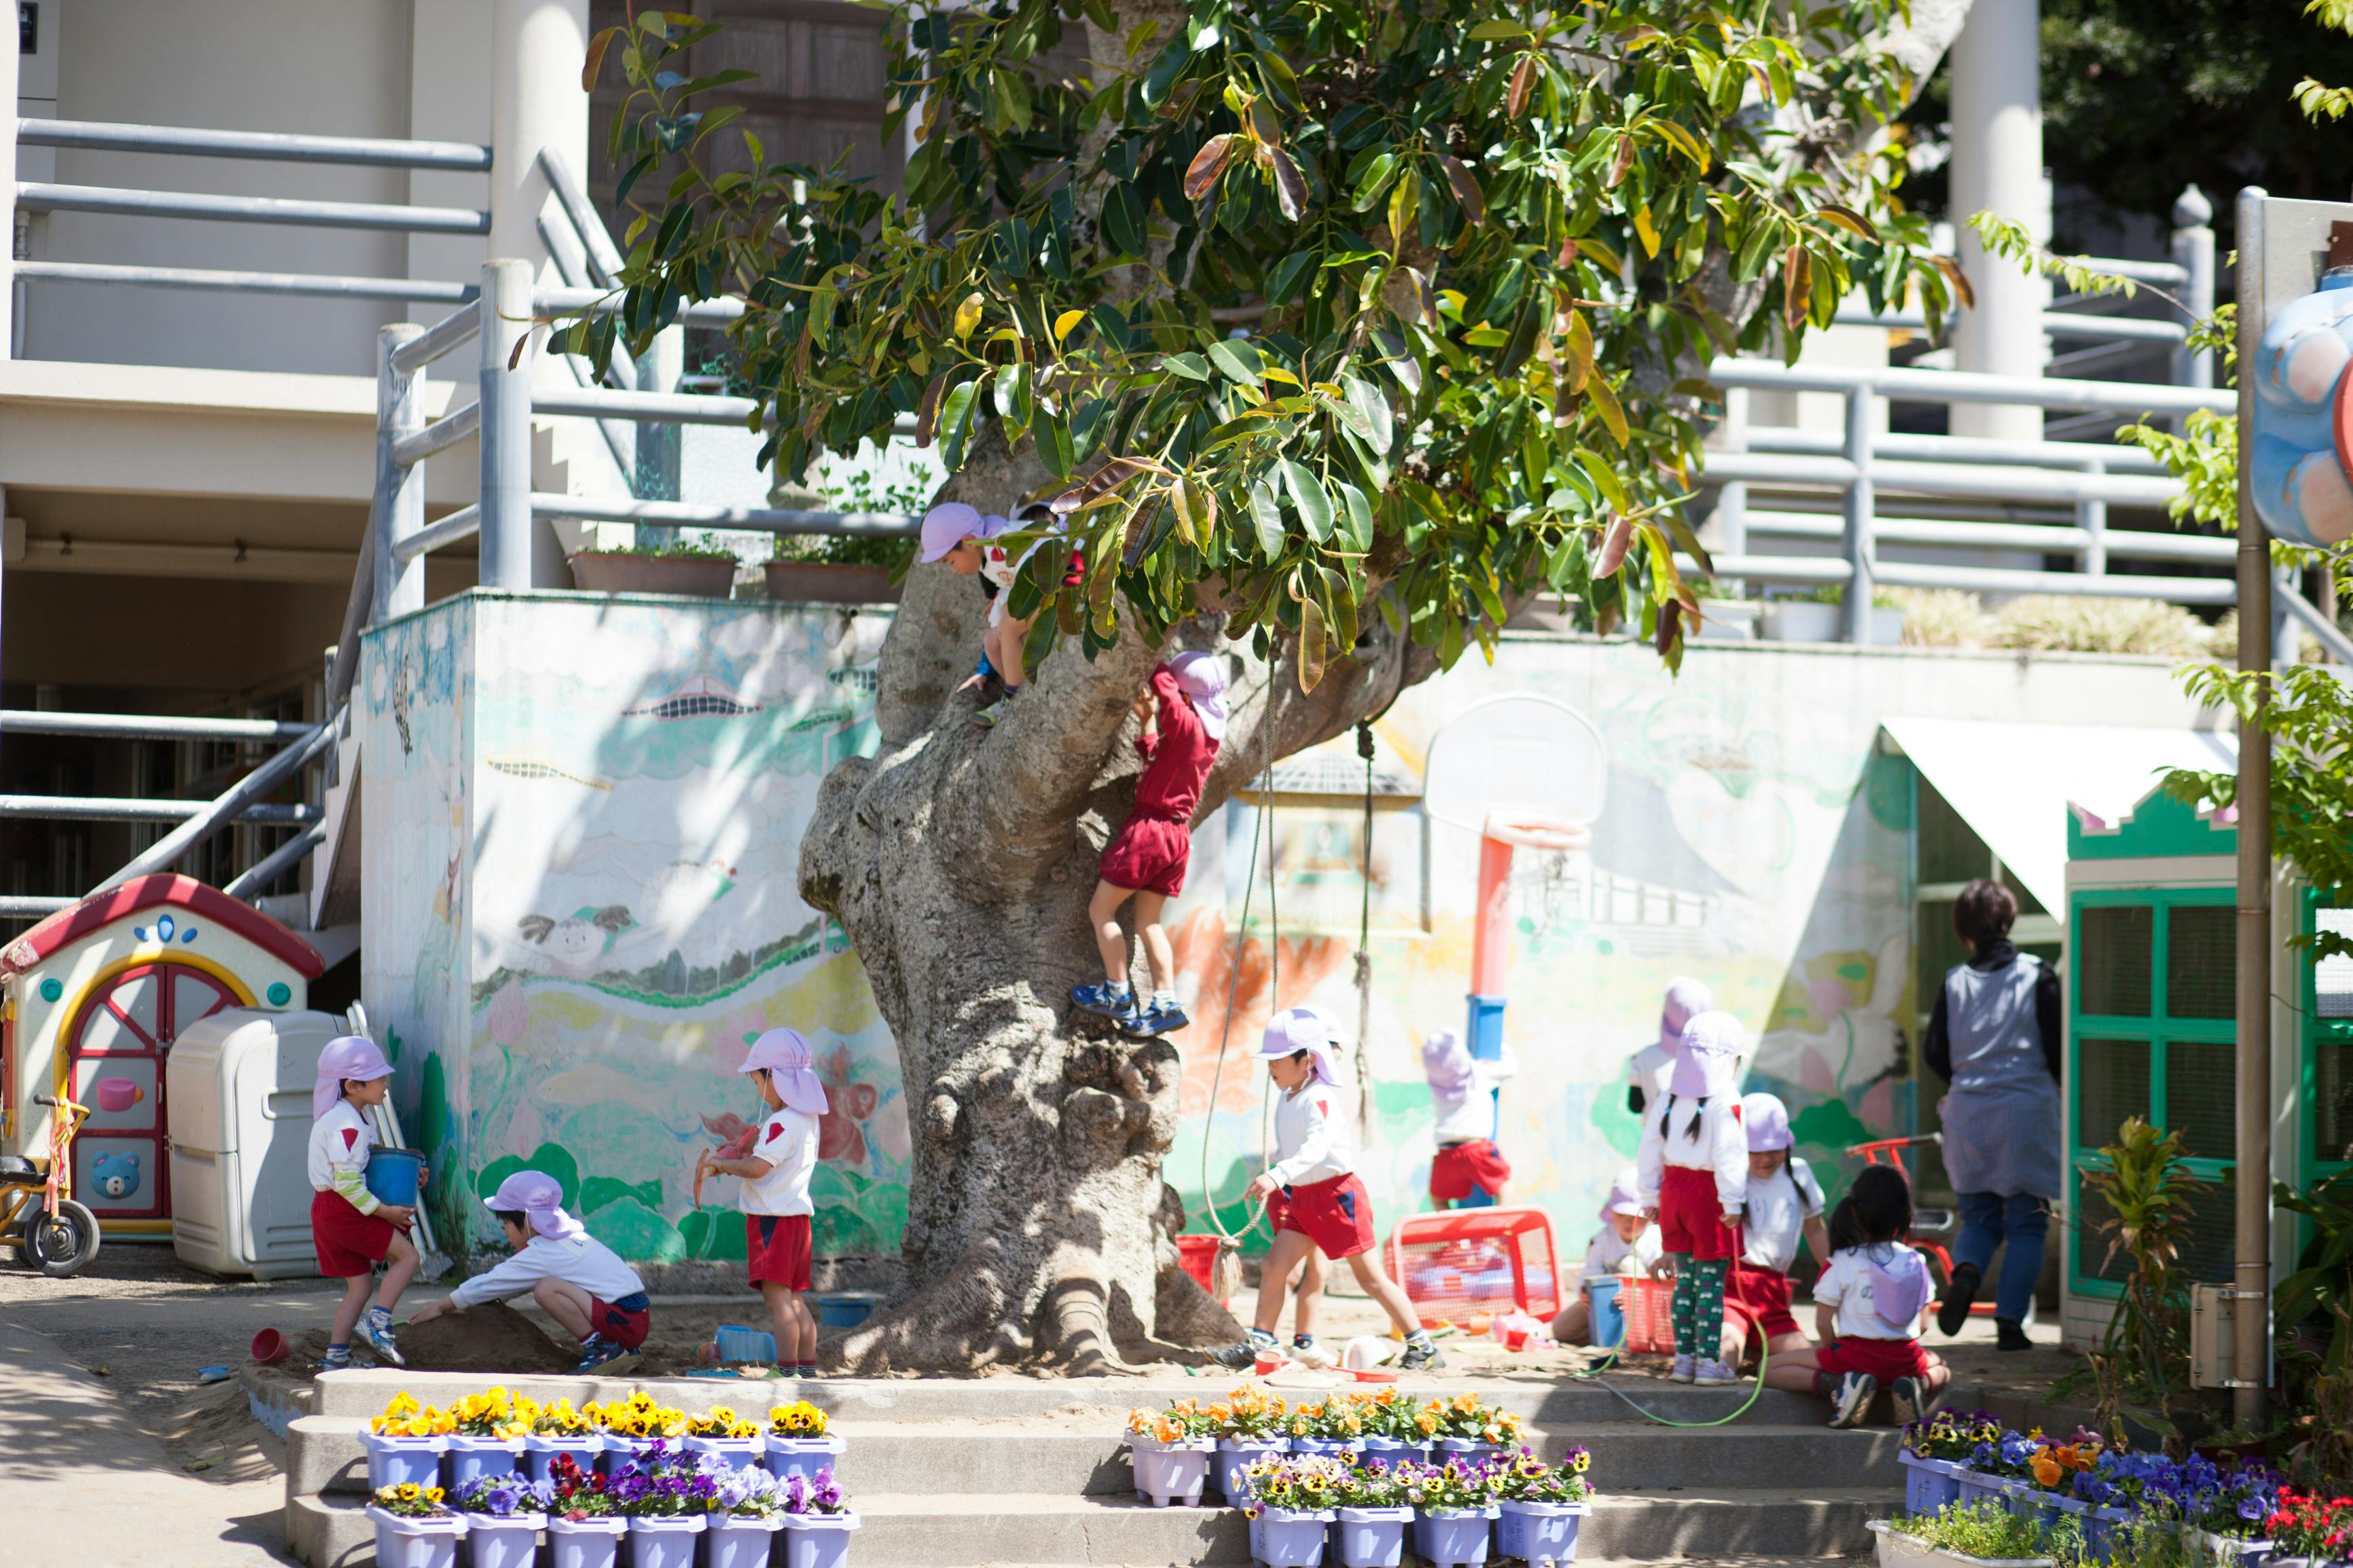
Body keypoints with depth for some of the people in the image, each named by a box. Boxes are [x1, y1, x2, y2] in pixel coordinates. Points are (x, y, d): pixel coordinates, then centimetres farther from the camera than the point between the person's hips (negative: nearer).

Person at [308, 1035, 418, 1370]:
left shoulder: (352, 1117, 15)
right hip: (342, 1210, -10)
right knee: (407, 1255, -10)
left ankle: (336, 1358, 14)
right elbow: (347, 1182, -23)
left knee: (359, 1284, 13)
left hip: (331, 1213, 10)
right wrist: (383, 1211, -20)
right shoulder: (346, 1124, -18)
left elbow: (365, 1164, 24)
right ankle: (377, 1321, -14)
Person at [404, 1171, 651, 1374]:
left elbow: (488, 1283, -2)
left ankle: (600, 1349, -15)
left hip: (624, 1322, -9)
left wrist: (440, 1307, 6)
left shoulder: (541, 1254, -9)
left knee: (547, 1289, -19)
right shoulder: (570, 1235, 18)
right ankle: (621, 1352, 17)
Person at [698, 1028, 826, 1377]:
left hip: (773, 1217, -10)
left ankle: (788, 1372, -15)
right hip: (796, 1214, 10)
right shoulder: (807, 1119, 14)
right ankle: (808, 1370, 16)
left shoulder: (781, 1123, -16)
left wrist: (719, 1162, -10)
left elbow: (757, 1167, -24)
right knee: (793, 1297, 14)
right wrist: (735, 1161, 13)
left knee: (777, 1295, -11)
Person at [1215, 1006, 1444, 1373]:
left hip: (1337, 1193, -8)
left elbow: (1317, 1146, -34)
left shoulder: (1318, 1098, -18)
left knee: (1370, 1278, -3)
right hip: (1302, 1197, 8)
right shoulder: (1286, 1098, 9)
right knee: (1275, 1263, -5)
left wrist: (1278, 1176, -44)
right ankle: (1259, 1343, -3)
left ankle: (1423, 1347, 5)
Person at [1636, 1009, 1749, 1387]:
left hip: (1674, 1186, 7)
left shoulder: (1671, 1096, 8)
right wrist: (1732, 1203, -15)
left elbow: (1650, 1147, 12)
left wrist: (1651, 1196, 17)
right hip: (1708, 1191, -7)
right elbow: (1729, 1155, -18)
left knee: (1684, 1280, 14)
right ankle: (1709, 1362, 0)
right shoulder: (1724, 1100, -13)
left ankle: (1683, 1358, 18)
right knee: (1711, 1282, -1)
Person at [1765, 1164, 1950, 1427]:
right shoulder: (1916, 1262, 4)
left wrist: (1834, 1354, 13)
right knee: (1940, 1368, 38)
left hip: (1856, 1354, -3)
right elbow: (1921, 1323, 10)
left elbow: (1823, 1322, -5)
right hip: (1905, 1360, 4)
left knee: (1771, 1370, 7)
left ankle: (1841, 1384, -15)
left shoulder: (1842, 1262, -6)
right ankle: (1916, 1386, 1)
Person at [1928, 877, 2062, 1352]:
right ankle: (2010, 1322, -1)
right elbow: (2057, 1047, -5)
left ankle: (1965, 1273, -17)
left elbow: (1936, 1055, 4)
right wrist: (2062, 1091, 16)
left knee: (1978, 1218, 14)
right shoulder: (2038, 976, -4)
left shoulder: (1954, 982, 2)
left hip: (1968, 1113, 2)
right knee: (2026, 1223, 6)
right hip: (2028, 1110, -2)